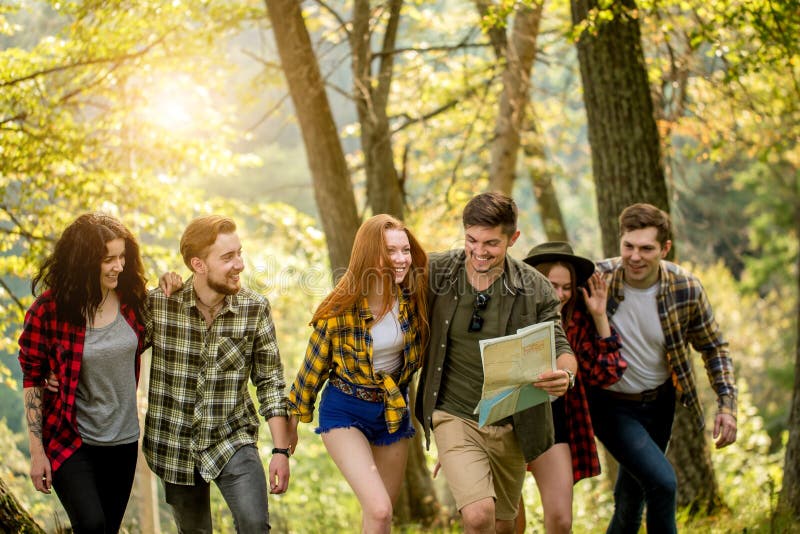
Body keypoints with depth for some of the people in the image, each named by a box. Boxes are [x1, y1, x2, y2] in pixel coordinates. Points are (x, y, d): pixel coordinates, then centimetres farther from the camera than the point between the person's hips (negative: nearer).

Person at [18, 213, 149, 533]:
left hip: (123, 440, 4)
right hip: (69, 441, -4)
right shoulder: (49, 309, -15)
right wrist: (37, 452, -9)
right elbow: (32, 380, -8)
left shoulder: (132, 300, -3)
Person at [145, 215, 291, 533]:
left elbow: (270, 381, -2)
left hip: (233, 440, 0)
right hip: (175, 445, 0)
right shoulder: (158, 303, -11)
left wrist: (281, 450, -4)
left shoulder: (255, 309, -7)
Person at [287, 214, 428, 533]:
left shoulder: (414, 298, -11)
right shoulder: (340, 308, -19)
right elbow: (314, 365, -5)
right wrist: (295, 419, 3)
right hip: (345, 413, -4)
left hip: (394, 411, 4)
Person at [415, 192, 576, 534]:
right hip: (454, 416, -2)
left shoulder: (535, 288, -6)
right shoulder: (436, 272, -8)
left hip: (510, 425, 2)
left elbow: (559, 348, -4)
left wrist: (565, 374, -27)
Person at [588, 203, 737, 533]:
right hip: (611, 404, -3)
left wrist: (727, 406, -6)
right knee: (661, 481, -21)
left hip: (659, 403, 4)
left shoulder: (686, 289, -13)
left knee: (632, 495, 16)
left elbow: (713, 347, 1)